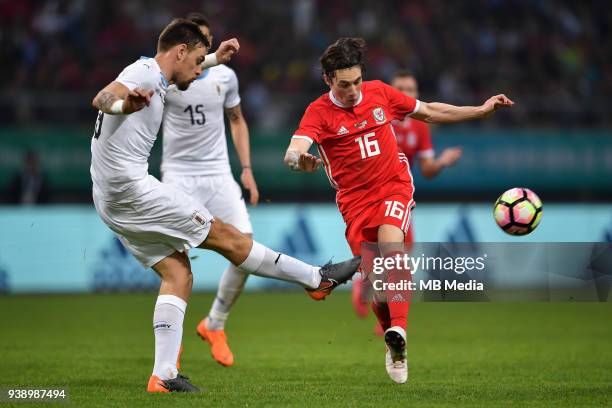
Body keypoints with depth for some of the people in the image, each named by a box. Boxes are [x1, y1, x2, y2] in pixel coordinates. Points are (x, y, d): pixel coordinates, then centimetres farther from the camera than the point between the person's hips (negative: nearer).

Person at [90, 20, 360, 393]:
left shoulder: (153, 74, 17)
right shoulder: (145, 73, -13)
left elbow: (176, 73, 43)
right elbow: (101, 98, -33)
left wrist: (215, 60, 46)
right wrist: (124, 104, -54)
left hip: (110, 201, 11)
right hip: (133, 189, -11)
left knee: (177, 273, 7)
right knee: (227, 237, -2)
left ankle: (164, 375, -1)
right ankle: (318, 279, 5)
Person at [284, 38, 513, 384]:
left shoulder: (379, 92, 0)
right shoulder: (319, 112, -10)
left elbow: (431, 112, 14)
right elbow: (292, 152, -27)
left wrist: (481, 110, 11)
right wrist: (300, 161, -52)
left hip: (395, 186, 1)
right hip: (355, 199, 0)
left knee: (390, 243, -29)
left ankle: (398, 331, -40)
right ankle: (394, 348, 23)